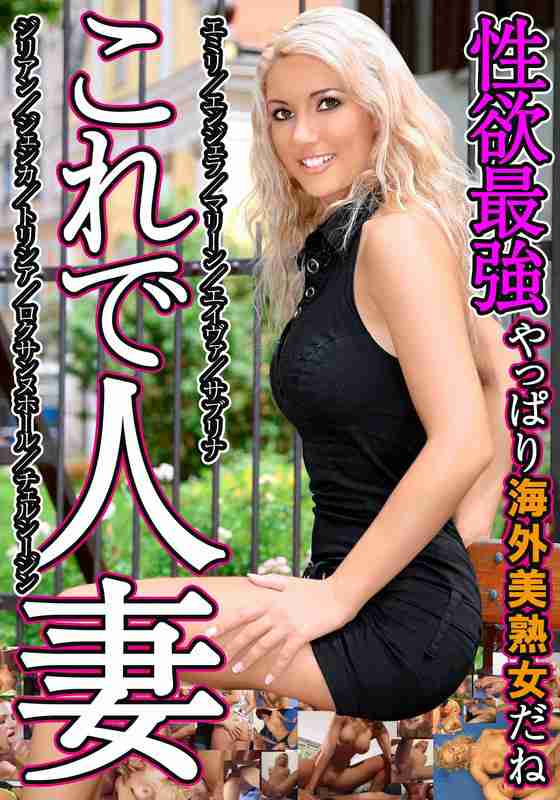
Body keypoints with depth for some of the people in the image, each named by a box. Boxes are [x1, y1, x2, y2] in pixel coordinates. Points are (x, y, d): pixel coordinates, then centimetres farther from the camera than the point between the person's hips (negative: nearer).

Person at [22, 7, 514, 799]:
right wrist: (472, 520, 16)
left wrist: (336, 595, -19)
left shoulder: (399, 233, -14)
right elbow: (497, 369, 22)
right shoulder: (330, 245, 13)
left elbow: (463, 440, -22)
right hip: (360, 594, 9)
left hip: (403, 621, -9)